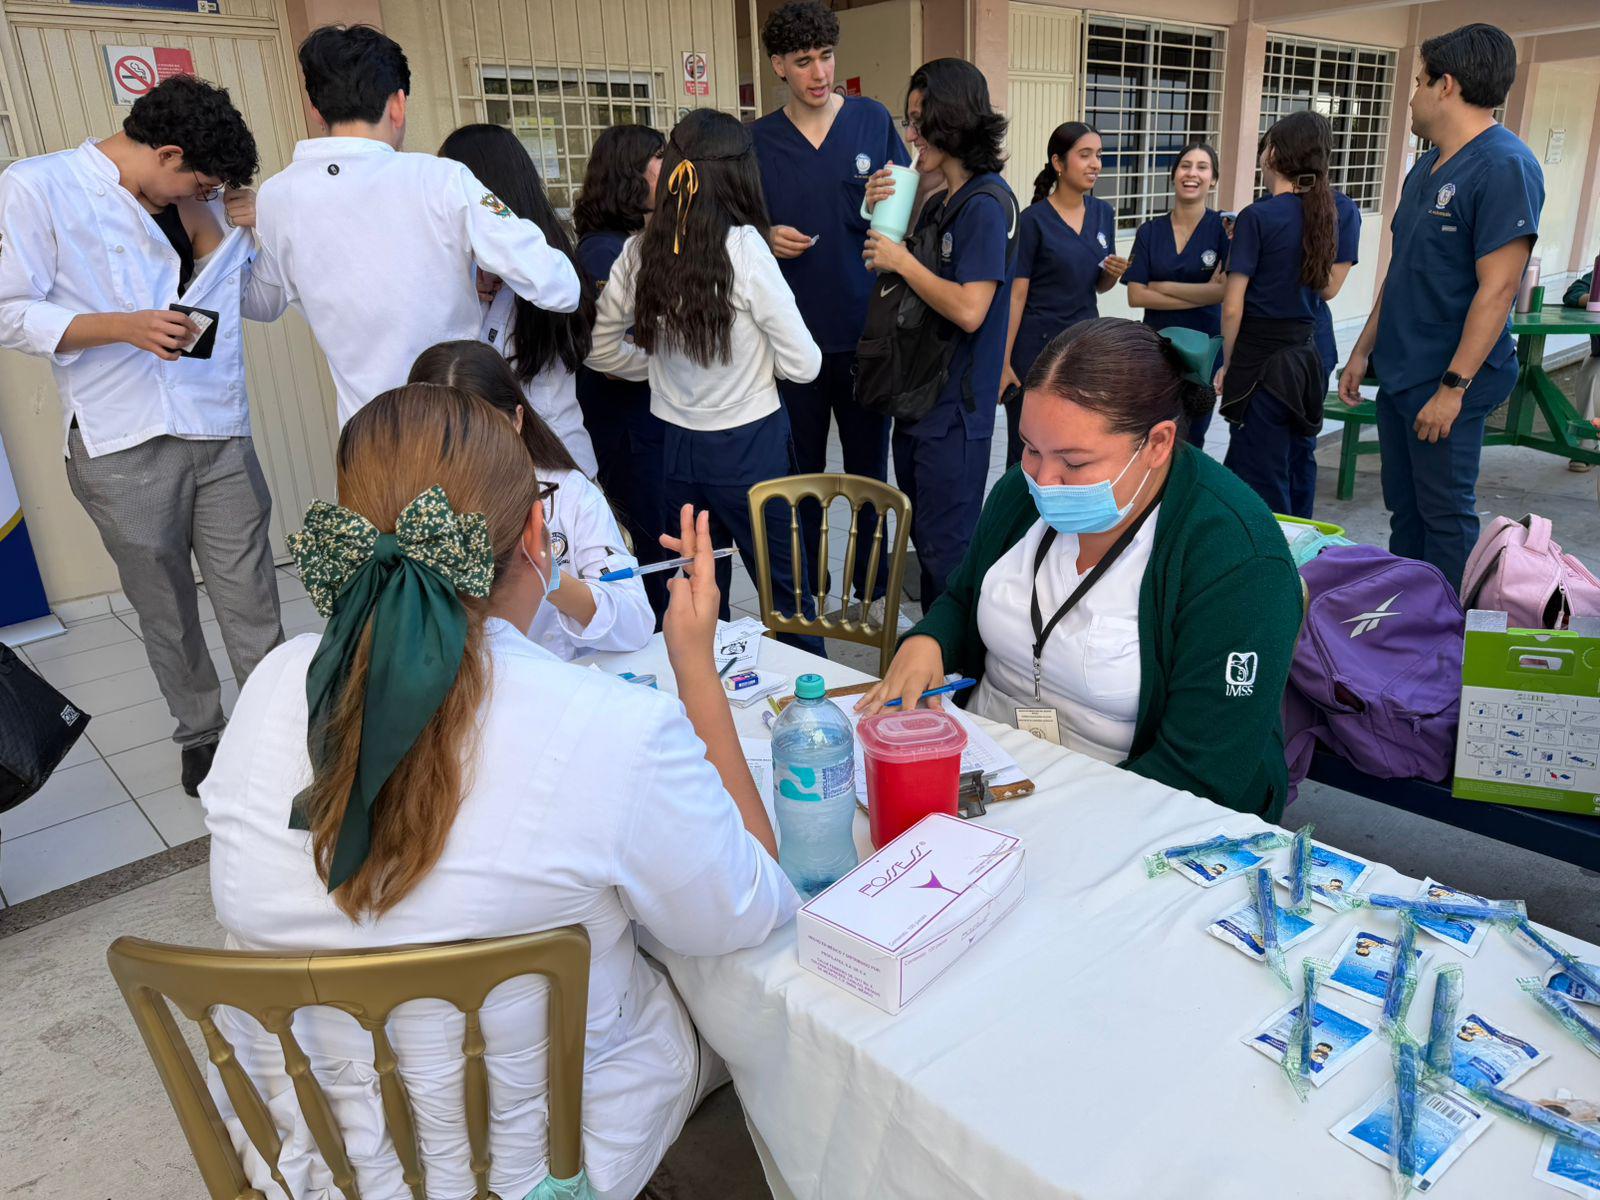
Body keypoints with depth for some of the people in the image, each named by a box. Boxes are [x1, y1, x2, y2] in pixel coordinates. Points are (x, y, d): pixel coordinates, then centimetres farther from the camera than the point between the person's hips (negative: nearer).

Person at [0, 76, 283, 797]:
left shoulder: (201, 205, 12)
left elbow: (262, 303, 16)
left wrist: (230, 228, 0)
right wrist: (125, 326, -19)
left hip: (220, 436, 3)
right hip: (123, 447, -3)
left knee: (253, 609, 2)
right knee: (166, 613, 11)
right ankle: (201, 734, 29)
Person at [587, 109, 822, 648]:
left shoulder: (640, 252, -2)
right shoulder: (744, 246, -15)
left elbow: (602, 350, 10)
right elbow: (803, 365, -11)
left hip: (677, 448, 5)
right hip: (752, 446, -4)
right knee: (788, 592, 9)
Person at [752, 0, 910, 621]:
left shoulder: (873, 120, 1)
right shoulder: (757, 141, 2)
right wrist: (766, 240, -11)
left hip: (865, 331, 0)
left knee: (868, 467, 12)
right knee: (800, 475, 11)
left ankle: (873, 591, 28)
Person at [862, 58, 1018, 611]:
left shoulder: (986, 206, -15)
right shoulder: (938, 205, 13)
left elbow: (969, 310, -25)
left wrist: (901, 260, -15)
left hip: (955, 409, -10)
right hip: (920, 398, 10)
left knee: (945, 550, 1)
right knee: (925, 540, 19)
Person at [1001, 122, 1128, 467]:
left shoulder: (1104, 213, 8)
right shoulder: (1034, 219, -9)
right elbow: (1016, 294, -10)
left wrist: (1114, 273, -6)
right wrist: (1004, 362, -13)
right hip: (1036, 343, -5)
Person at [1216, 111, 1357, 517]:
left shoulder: (1258, 217, -12)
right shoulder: (1336, 212, 5)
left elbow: (1232, 307, -14)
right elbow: (1329, 287, 15)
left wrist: (1228, 363, 0)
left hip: (1261, 358, -7)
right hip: (1307, 353, 7)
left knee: (1261, 482, 0)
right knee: (1298, 467, 18)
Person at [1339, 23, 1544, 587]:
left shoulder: (1504, 167, -15)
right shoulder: (1426, 168, 12)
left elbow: (1497, 288, -19)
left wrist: (1453, 387, -20)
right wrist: (1364, 351, 15)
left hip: (1447, 384, -8)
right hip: (1398, 373, 8)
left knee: (1446, 517, 2)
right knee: (1403, 512, 16)